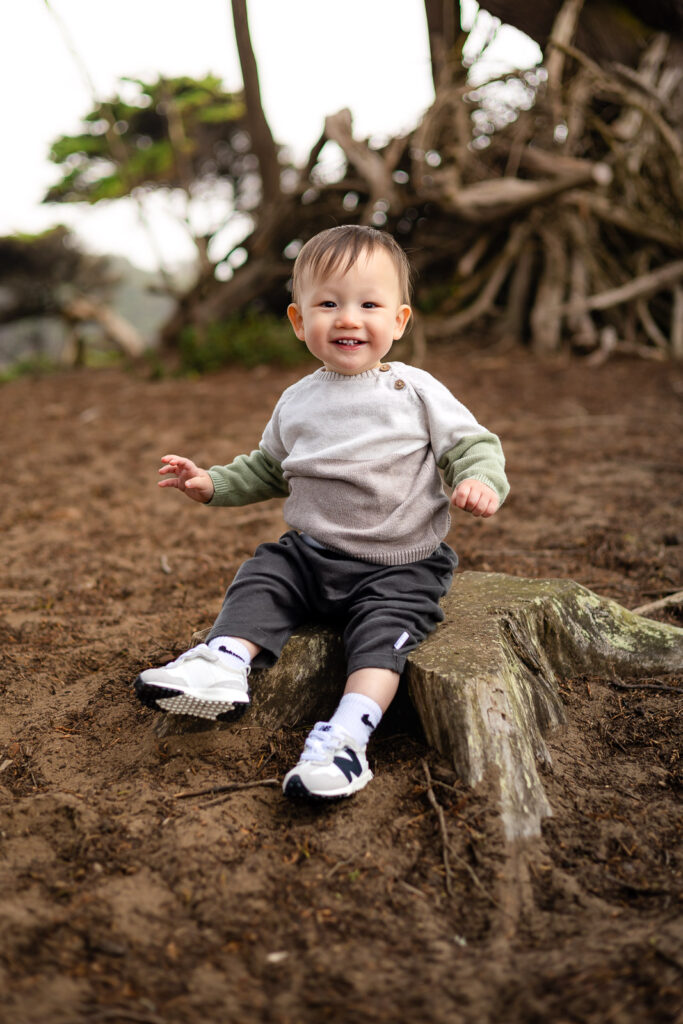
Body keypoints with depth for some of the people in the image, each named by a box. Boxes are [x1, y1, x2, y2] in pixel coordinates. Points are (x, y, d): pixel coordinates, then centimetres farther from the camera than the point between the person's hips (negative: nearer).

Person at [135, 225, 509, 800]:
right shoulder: (297, 403, 7)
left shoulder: (416, 391, -7)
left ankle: (348, 735, -32)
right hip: (310, 555, 5)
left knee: (385, 624, -26)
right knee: (260, 577, -11)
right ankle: (224, 662, -21)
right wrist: (212, 484, 9)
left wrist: (481, 481, -27)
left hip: (399, 566, -5)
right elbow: (268, 470, 21)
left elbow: (472, 444, -4)